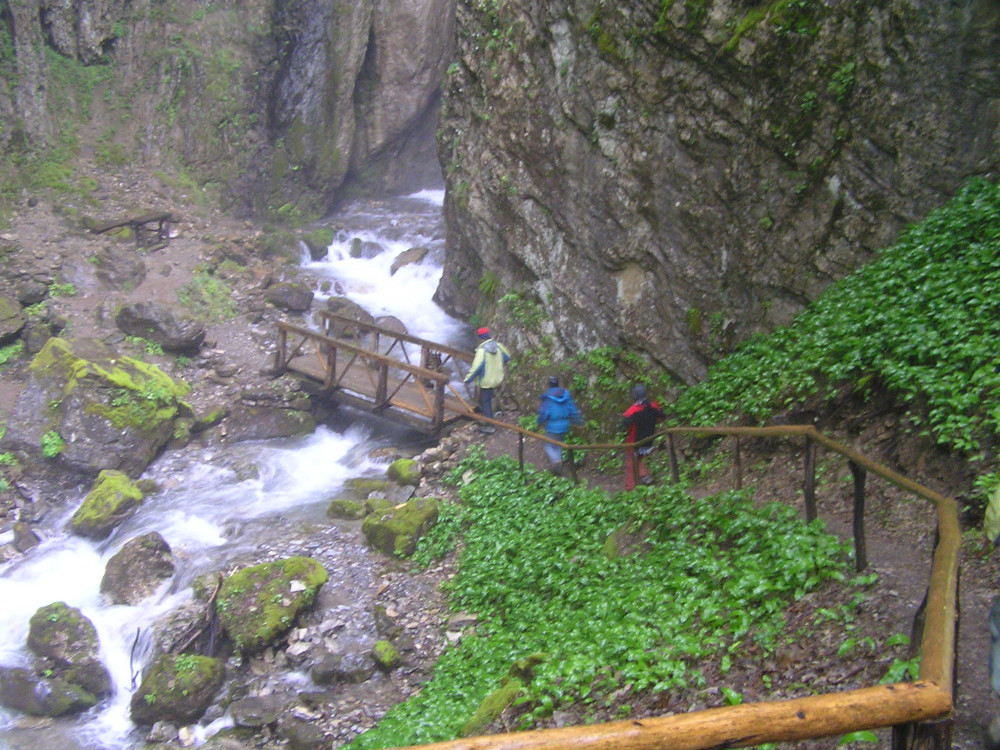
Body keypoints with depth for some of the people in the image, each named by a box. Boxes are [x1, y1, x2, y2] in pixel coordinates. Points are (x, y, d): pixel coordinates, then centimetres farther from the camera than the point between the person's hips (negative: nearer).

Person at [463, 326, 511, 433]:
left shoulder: (482, 351, -26)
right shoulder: (498, 346, -4)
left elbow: (476, 368, -27)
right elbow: (507, 357, 11)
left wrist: (467, 379, -15)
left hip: (486, 381, -7)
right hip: (497, 378, 7)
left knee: (485, 402, 5)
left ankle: (490, 426, 11)